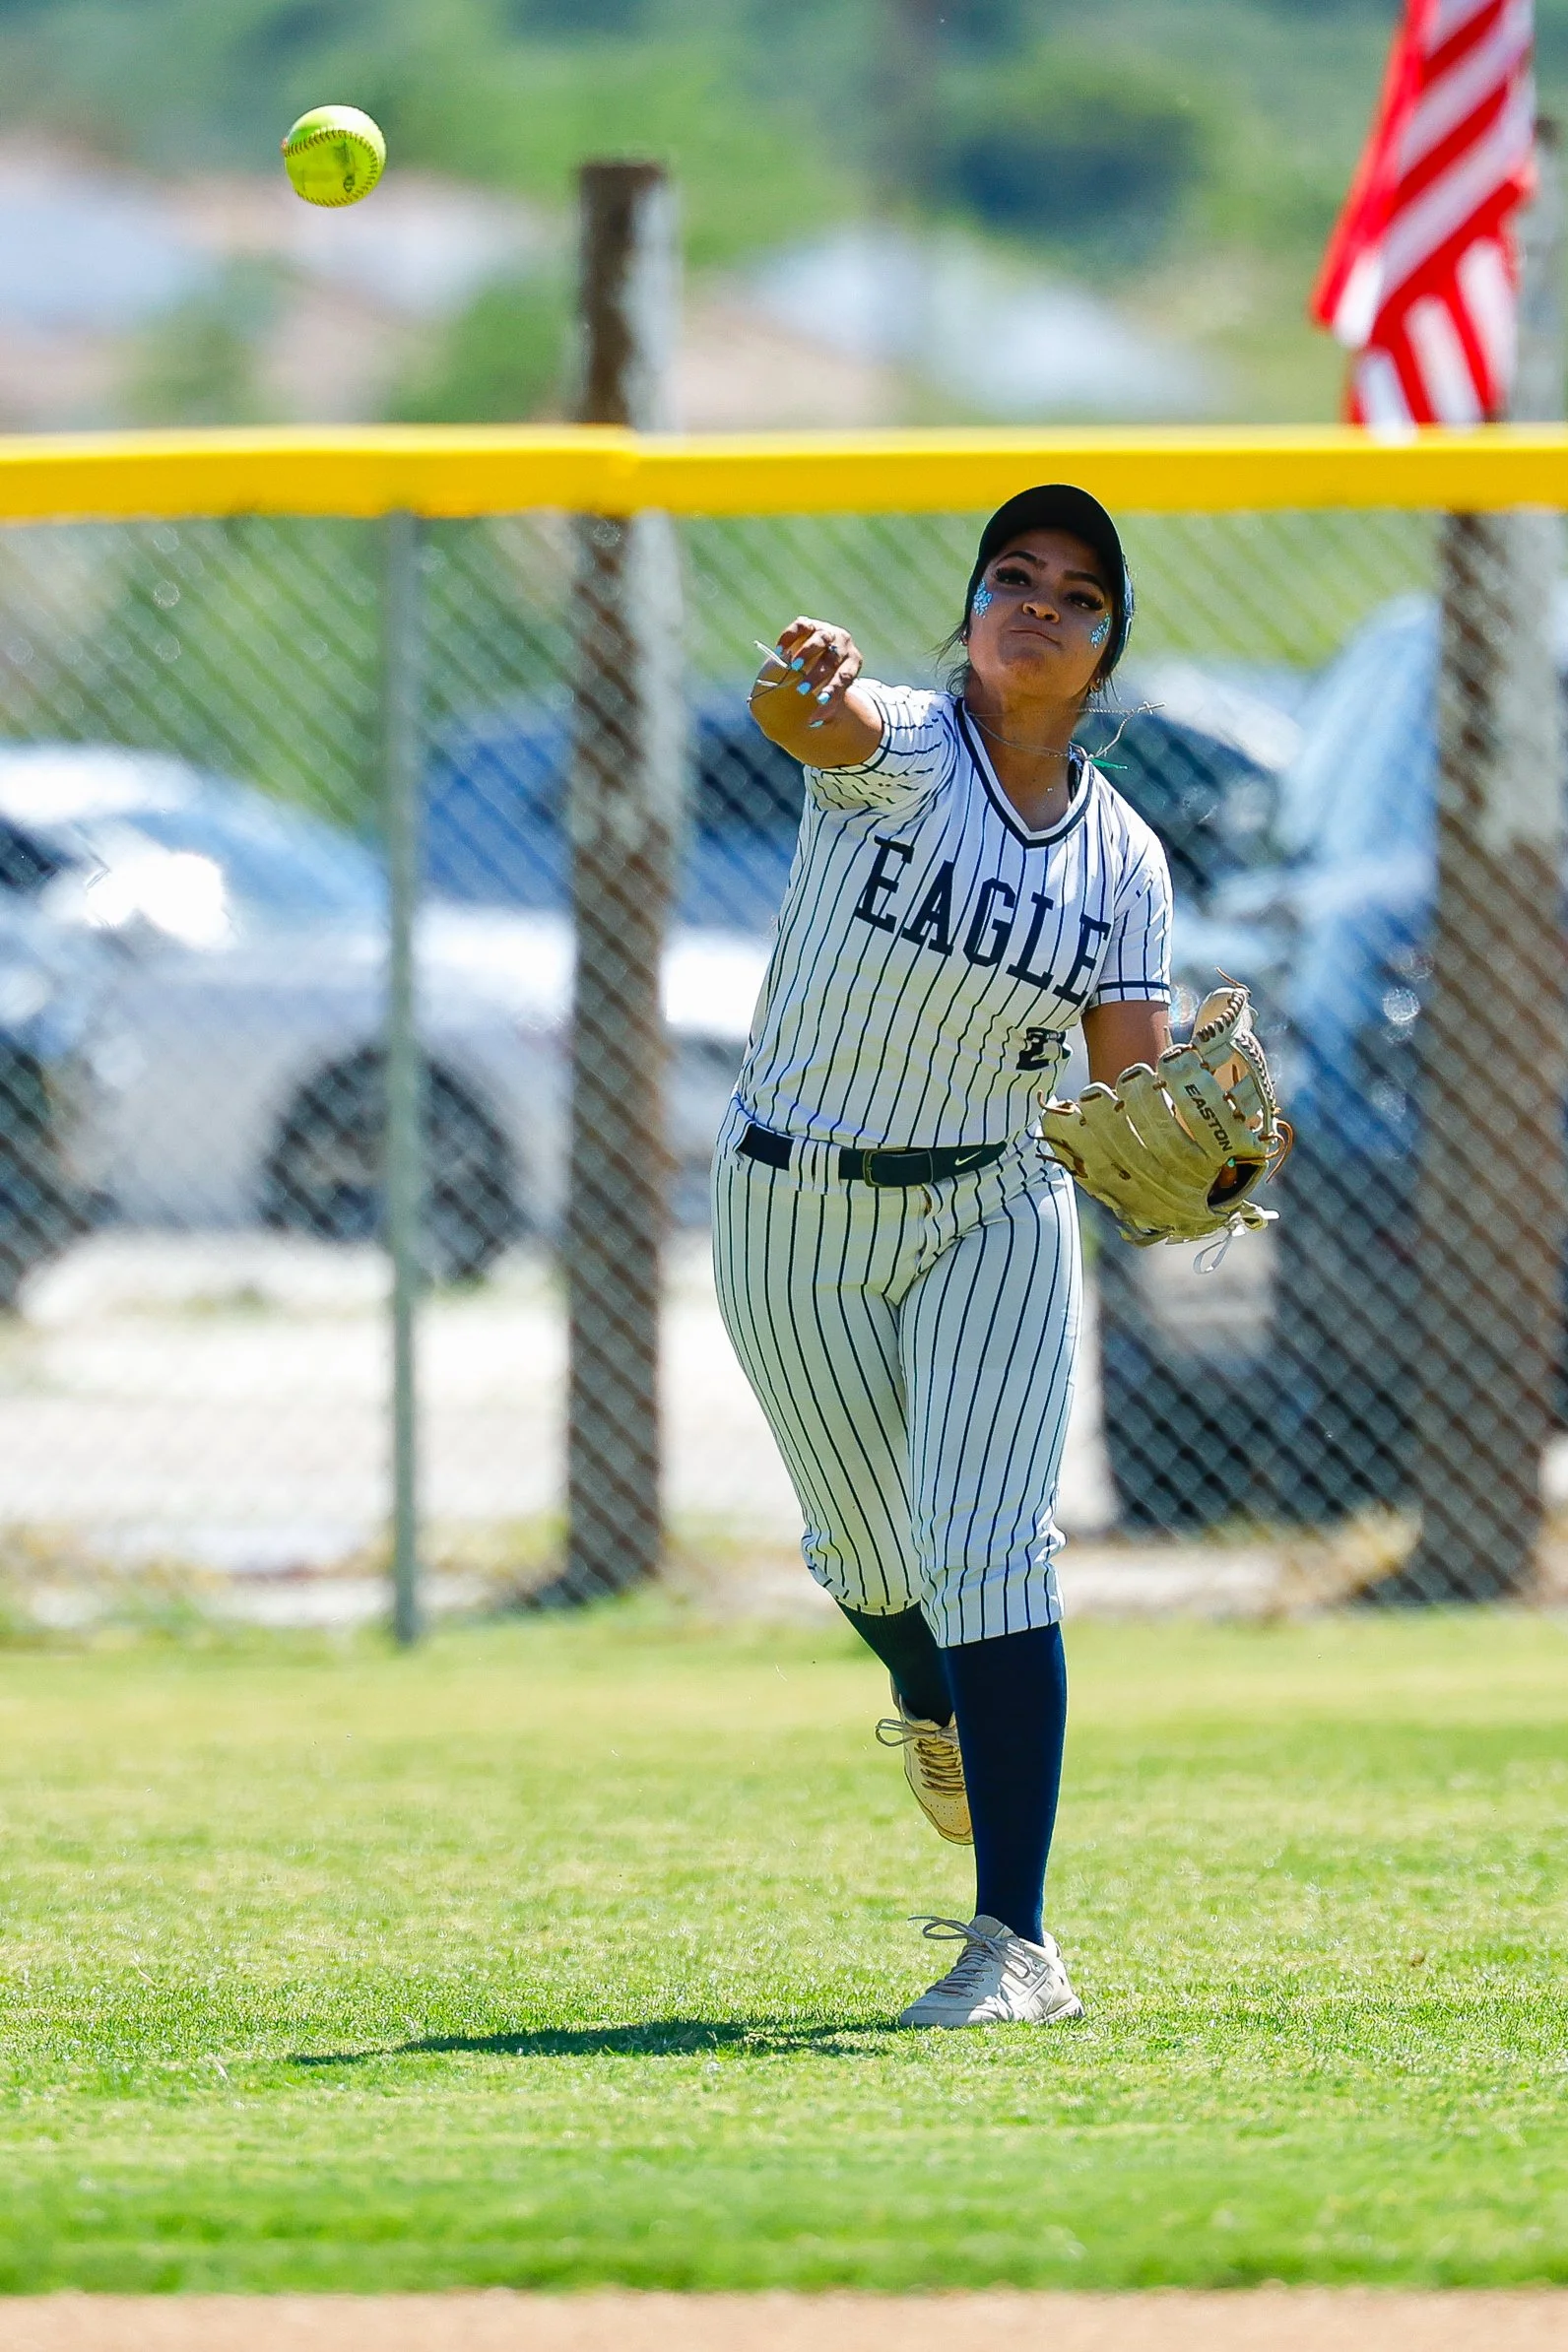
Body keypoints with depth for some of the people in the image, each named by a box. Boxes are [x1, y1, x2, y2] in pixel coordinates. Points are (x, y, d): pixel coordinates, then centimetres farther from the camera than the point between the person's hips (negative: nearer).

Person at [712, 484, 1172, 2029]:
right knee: (865, 1552, 15)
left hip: (992, 1219, 1)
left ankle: (1016, 1945, -20)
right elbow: (821, 723, -37)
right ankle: (936, 1710, 53)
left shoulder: (1121, 860, -1)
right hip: (793, 1214, 0)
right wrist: (805, 684, -62)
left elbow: (1134, 1091, -5)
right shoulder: (899, 748, -12)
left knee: (984, 1549, -15)